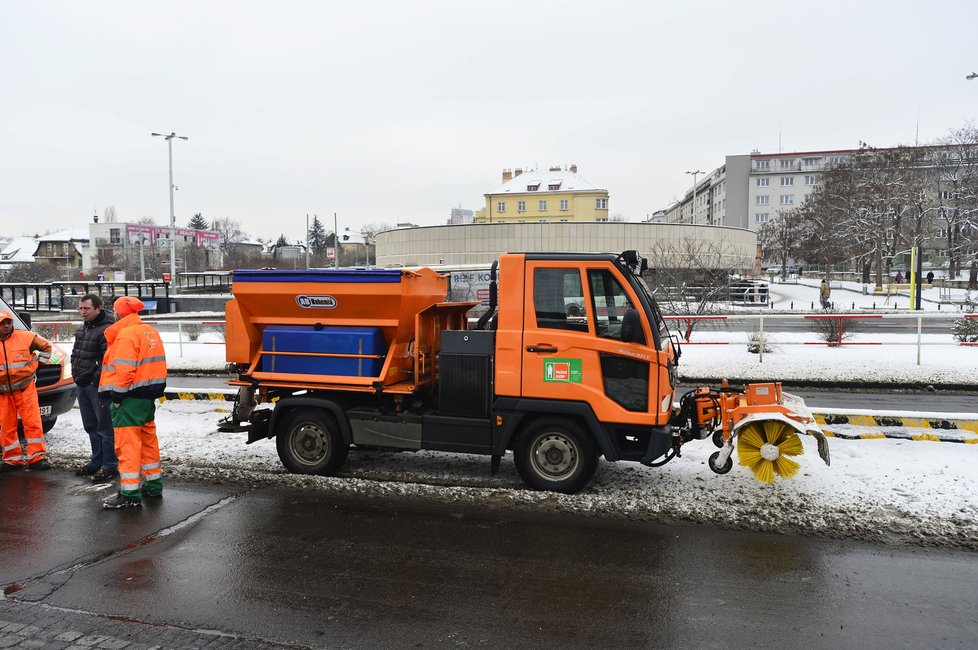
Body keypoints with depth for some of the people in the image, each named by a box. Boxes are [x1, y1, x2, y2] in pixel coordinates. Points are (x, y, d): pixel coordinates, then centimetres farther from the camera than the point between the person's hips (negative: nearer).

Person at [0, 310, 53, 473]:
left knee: (33, 422, -6)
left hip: (25, 388, -2)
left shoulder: (25, 337, -3)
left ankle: (36, 457, 0)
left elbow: (46, 346, 11)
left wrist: (37, 362, 6)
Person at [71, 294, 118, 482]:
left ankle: (110, 466, 2)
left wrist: (96, 379, -18)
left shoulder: (106, 330, -15)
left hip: (97, 386, -10)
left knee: (104, 427, -4)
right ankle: (96, 462, 28)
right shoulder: (81, 329, 16)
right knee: (91, 426, 17)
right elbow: (75, 354, 26)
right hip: (82, 385, 10)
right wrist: (76, 374, 16)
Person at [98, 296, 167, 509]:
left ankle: (130, 493, -4)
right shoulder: (150, 332, 14)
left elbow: (124, 370, -21)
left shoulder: (126, 335, -14)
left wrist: (116, 396, -14)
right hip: (149, 395, 9)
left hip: (131, 397, -9)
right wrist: (152, 390, 18)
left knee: (127, 443, -6)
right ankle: (153, 485, 28)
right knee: (148, 439, 18)